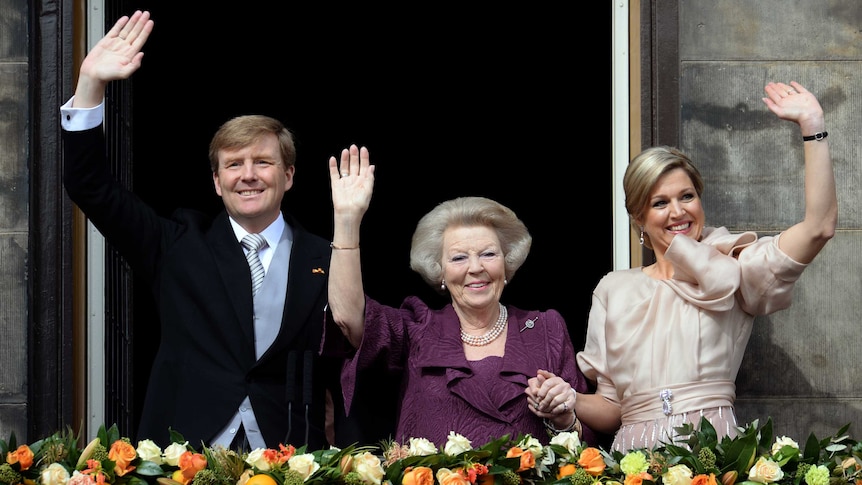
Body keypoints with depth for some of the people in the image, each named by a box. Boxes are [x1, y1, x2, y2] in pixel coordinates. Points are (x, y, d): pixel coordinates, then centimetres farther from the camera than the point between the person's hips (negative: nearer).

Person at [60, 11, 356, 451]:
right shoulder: (181, 245, 10)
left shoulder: (326, 262, 6)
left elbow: (346, 371, 8)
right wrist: (91, 84, -4)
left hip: (290, 464, -1)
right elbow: (90, 188, 5)